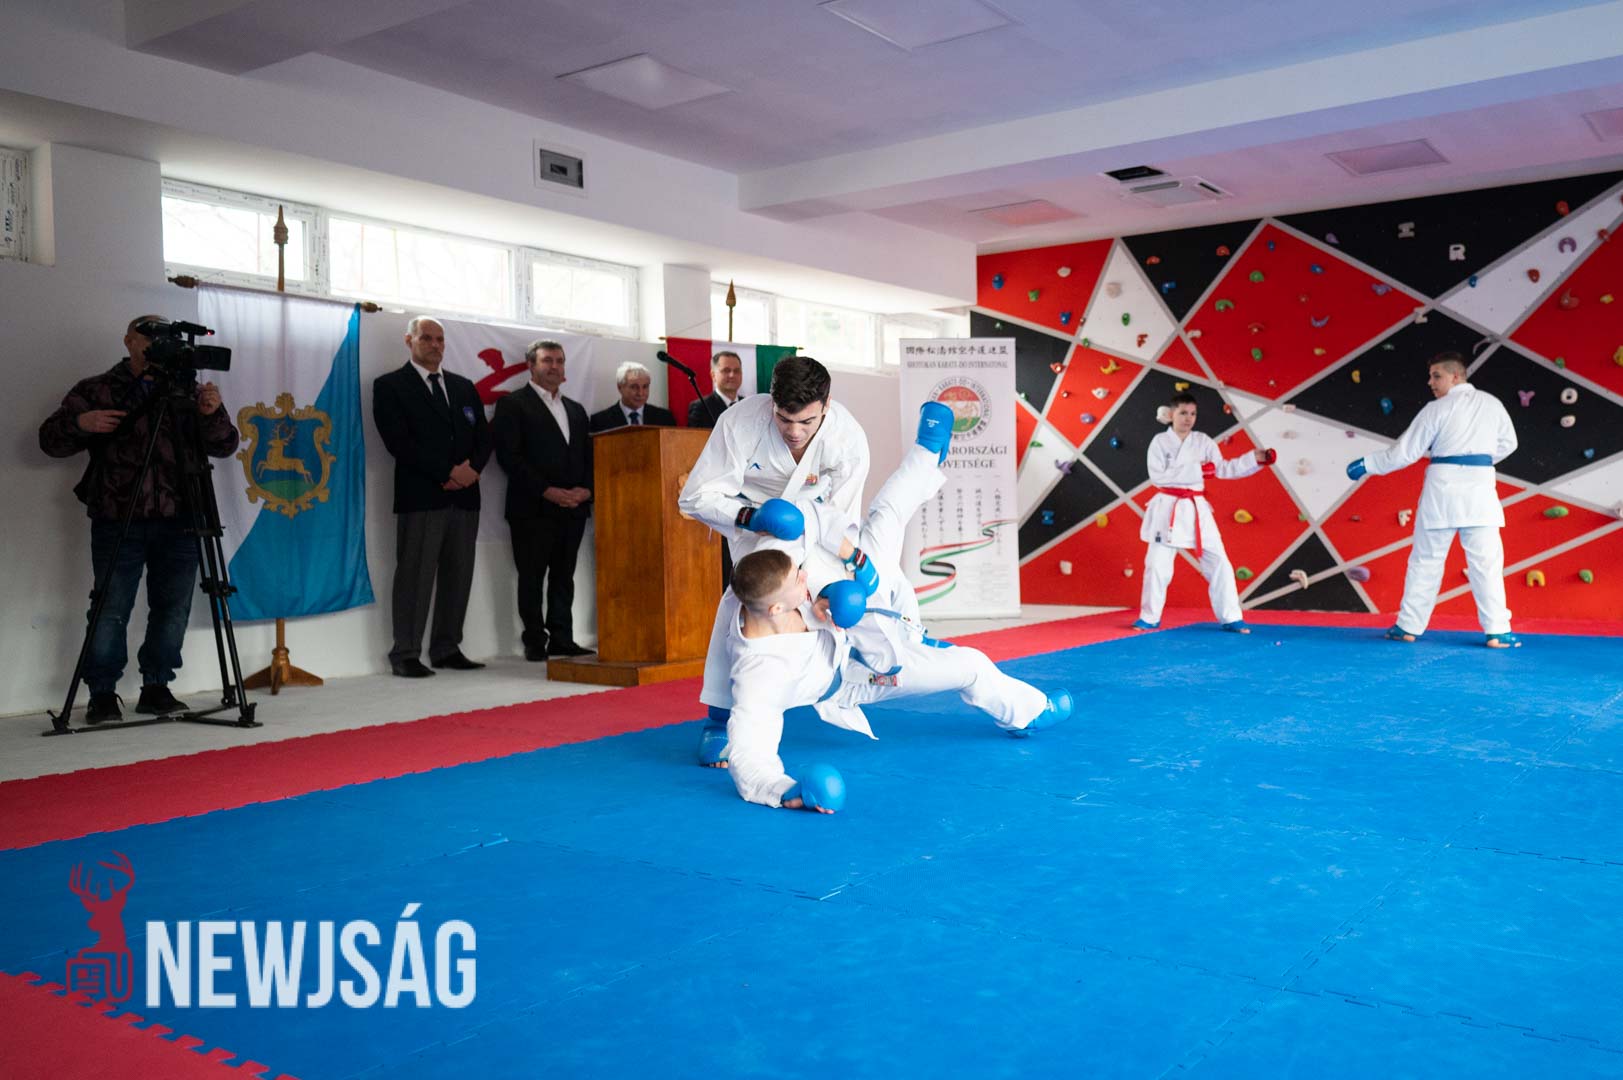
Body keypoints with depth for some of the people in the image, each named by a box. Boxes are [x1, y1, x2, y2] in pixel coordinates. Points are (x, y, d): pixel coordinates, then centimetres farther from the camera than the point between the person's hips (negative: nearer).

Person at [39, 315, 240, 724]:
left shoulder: (187, 392, 12)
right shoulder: (95, 390, 8)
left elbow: (224, 446, 6)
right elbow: (50, 440, 7)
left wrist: (212, 414, -14)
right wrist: (81, 422, -14)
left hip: (177, 522, 2)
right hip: (117, 521, -2)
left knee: (173, 609, 5)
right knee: (111, 610, -2)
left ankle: (156, 689, 17)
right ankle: (102, 695, 8)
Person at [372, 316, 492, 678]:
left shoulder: (463, 386, 19)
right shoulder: (390, 385, 2)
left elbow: (483, 437, 15)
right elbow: (399, 442, -10)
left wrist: (472, 469, -6)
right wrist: (450, 472, -14)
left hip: (464, 496, 6)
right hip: (420, 496, -5)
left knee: (458, 576, 7)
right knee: (415, 575, -4)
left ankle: (446, 649, 15)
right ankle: (406, 654, 2)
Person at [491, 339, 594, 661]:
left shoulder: (576, 410, 20)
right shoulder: (512, 405, 1)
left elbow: (589, 456, 16)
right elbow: (509, 455, -9)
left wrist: (585, 489, -4)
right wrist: (547, 490, -16)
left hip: (574, 508, 5)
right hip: (533, 509, -5)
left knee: (563, 577, 8)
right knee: (532, 578, 0)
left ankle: (562, 640, 14)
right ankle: (535, 643, 6)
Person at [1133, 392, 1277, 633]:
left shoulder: (1203, 441, 6)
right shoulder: (1160, 442, -4)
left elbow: (1224, 469, 7)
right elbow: (1158, 476, -16)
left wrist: (1256, 458, -2)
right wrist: (1197, 470, -17)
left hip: (1197, 510, 3)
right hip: (1168, 509, -3)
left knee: (1219, 564, 2)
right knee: (1157, 565, 0)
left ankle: (1230, 619, 12)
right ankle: (1149, 618, 16)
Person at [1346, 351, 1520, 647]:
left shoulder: (1436, 409, -4)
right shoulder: (1492, 404, 6)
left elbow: (1404, 452, -3)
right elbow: (1507, 444, 17)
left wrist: (1367, 464, 7)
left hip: (1442, 489, -2)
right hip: (1479, 489, 2)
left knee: (1425, 560, 8)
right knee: (1486, 562, 1)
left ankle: (1408, 627, 14)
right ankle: (1496, 632, -4)